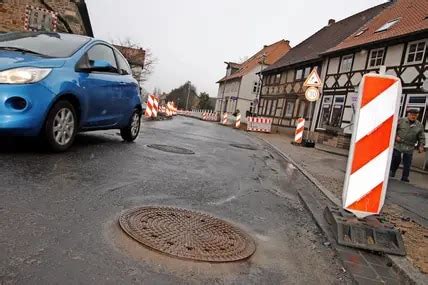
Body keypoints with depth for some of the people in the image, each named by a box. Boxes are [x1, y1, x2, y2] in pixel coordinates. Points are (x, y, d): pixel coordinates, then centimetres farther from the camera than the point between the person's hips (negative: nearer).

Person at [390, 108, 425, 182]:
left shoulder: (419, 125, 9)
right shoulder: (401, 121, 0)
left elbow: (421, 137, 11)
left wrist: (421, 146, 1)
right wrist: (396, 136, -11)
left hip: (409, 148, 2)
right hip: (398, 145, -2)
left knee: (407, 163, 3)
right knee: (396, 159, 2)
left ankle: (405, 177, 10)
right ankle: (392, 171, 22)